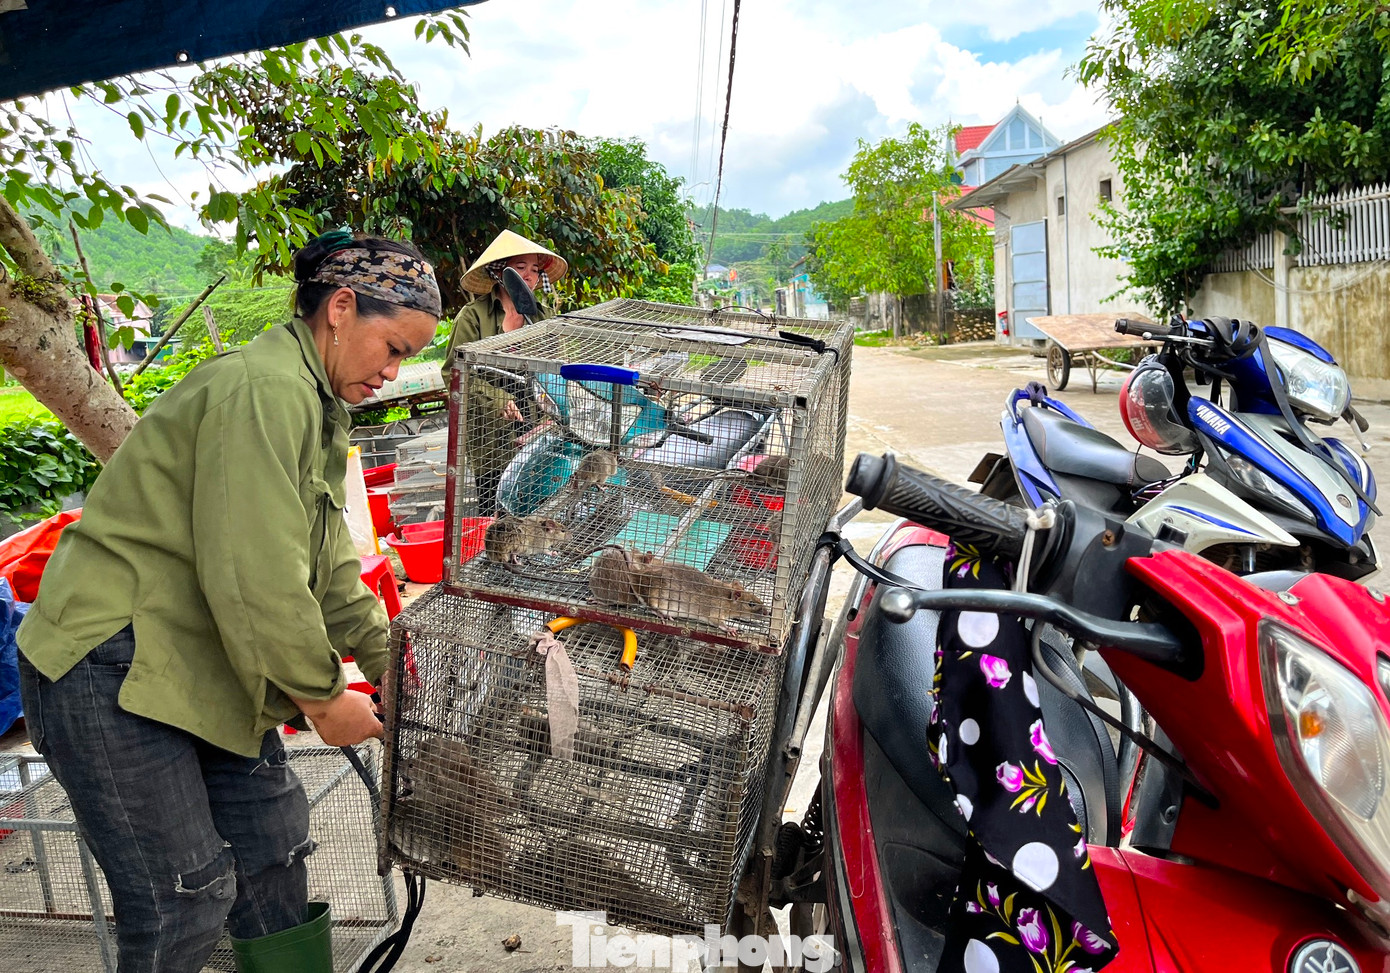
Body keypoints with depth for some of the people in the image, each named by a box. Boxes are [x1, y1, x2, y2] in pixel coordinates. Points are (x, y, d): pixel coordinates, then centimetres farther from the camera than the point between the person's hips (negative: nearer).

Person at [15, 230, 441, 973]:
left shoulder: (315, 405, 12)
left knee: (271, 843, 14)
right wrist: (323, 699, -14)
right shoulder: (265, 391, -22)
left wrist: (394, 667, 6)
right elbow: (255, 581, -27)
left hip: (197, 667, 10)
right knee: (184, 900, -3)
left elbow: (328, 571, 14)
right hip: (107, 669, -10)